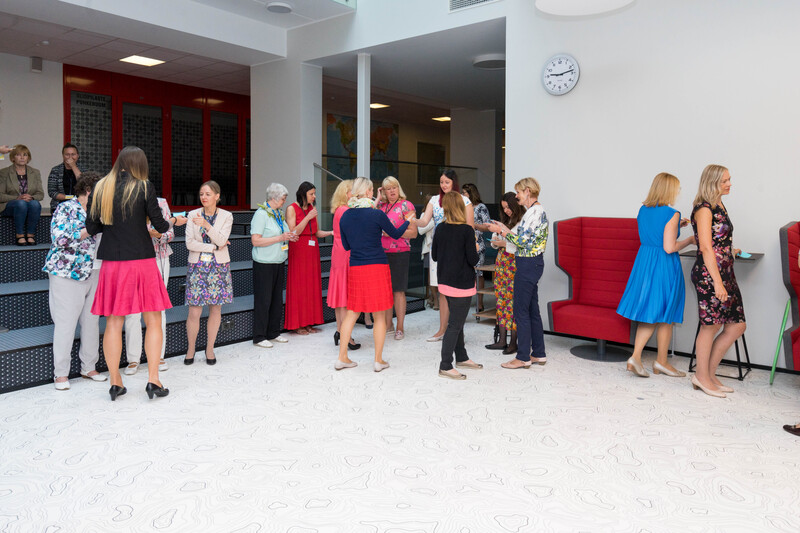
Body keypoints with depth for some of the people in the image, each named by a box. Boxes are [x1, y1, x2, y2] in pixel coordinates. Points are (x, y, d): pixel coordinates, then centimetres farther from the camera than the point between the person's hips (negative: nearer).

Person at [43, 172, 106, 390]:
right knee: (66, 322, -3)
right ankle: (61, 373, 6)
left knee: (92, 320, 8)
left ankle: (89, 367, 18)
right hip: (68, 273, -6)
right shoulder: (66, 208, -5)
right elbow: (59, 238, -16)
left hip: (94, 272, 6)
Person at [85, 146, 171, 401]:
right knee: (153, 321, 7)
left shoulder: (100, 188, 5)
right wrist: (169, 223, 17)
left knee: (113, 323, 9)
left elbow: (91, 228, 8)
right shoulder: (144, 187, -5)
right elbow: (159, 225, -5)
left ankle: (115, 382, 16)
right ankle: (153, 379, 5)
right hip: (141, 260, -3)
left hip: (112, 263, 3)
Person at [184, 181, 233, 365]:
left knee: (216, 309, 4)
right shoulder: (192, 215, 2)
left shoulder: (226, 216, 1)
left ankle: (209, 349, 19)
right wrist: (214, 247, -11)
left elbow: (221, 240, -12)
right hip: (197, 266, 0)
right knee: (194, 312, -4)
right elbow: (189, 243, -5)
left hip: (218, 267, 1)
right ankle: (190, 349, 15)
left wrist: (206, 224, -24)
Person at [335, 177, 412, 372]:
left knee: (351, 313, 13)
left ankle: (342, 358, 15)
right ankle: (378, 361, 12)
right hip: (377, 266, -4)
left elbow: (346, 245, 13)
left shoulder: (345, 216, 2)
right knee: (380, 317, 6)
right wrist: (408, 221, 23)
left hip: (355, 268, 4)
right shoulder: (376, 214, -10)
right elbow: (395, 234, 5)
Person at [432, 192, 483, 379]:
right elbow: (473, 260, -15)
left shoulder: (440, 229, 1)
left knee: (457, 321, 20)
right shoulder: (467, 230, -16)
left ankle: (461, 357, 34)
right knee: (455, 324, 0)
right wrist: (475, 249, 4)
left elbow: (434, 256, 8)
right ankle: (445, 366, 3)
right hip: (462, 284, -7)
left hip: (445, 282, 7)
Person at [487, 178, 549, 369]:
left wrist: (501, 230, -9)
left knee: (521, 311, -3)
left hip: (528, 264, -10)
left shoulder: (534, 211, -17)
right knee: (532, 310, 14)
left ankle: (523, 357, 5)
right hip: (533, 262, 10)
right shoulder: (538, 210, 14)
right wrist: (505, 229, 12)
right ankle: (539, 354, 22)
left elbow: (521, 241, -20)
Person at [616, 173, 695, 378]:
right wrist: (689, 240, -2)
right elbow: (669, 247, -18)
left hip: (644, 263, 7)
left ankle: (635, 356, 4)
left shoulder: (643, 210, 7)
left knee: (648, 314, 13)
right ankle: (661, 361, 20)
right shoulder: (671, 214, -15)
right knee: (666, 316, 8)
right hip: (664, 267, -7)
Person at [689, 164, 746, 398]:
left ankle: (709, 373, 19)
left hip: (725, 273, 9)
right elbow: (706, 247, -18)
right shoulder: (704, 210, -12)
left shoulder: (719, 207, 16)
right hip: (709, 274, -9)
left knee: (737, 325, 9)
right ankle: (702, 377, 14)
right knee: (711, 325, 0)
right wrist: (717, 282, -21)